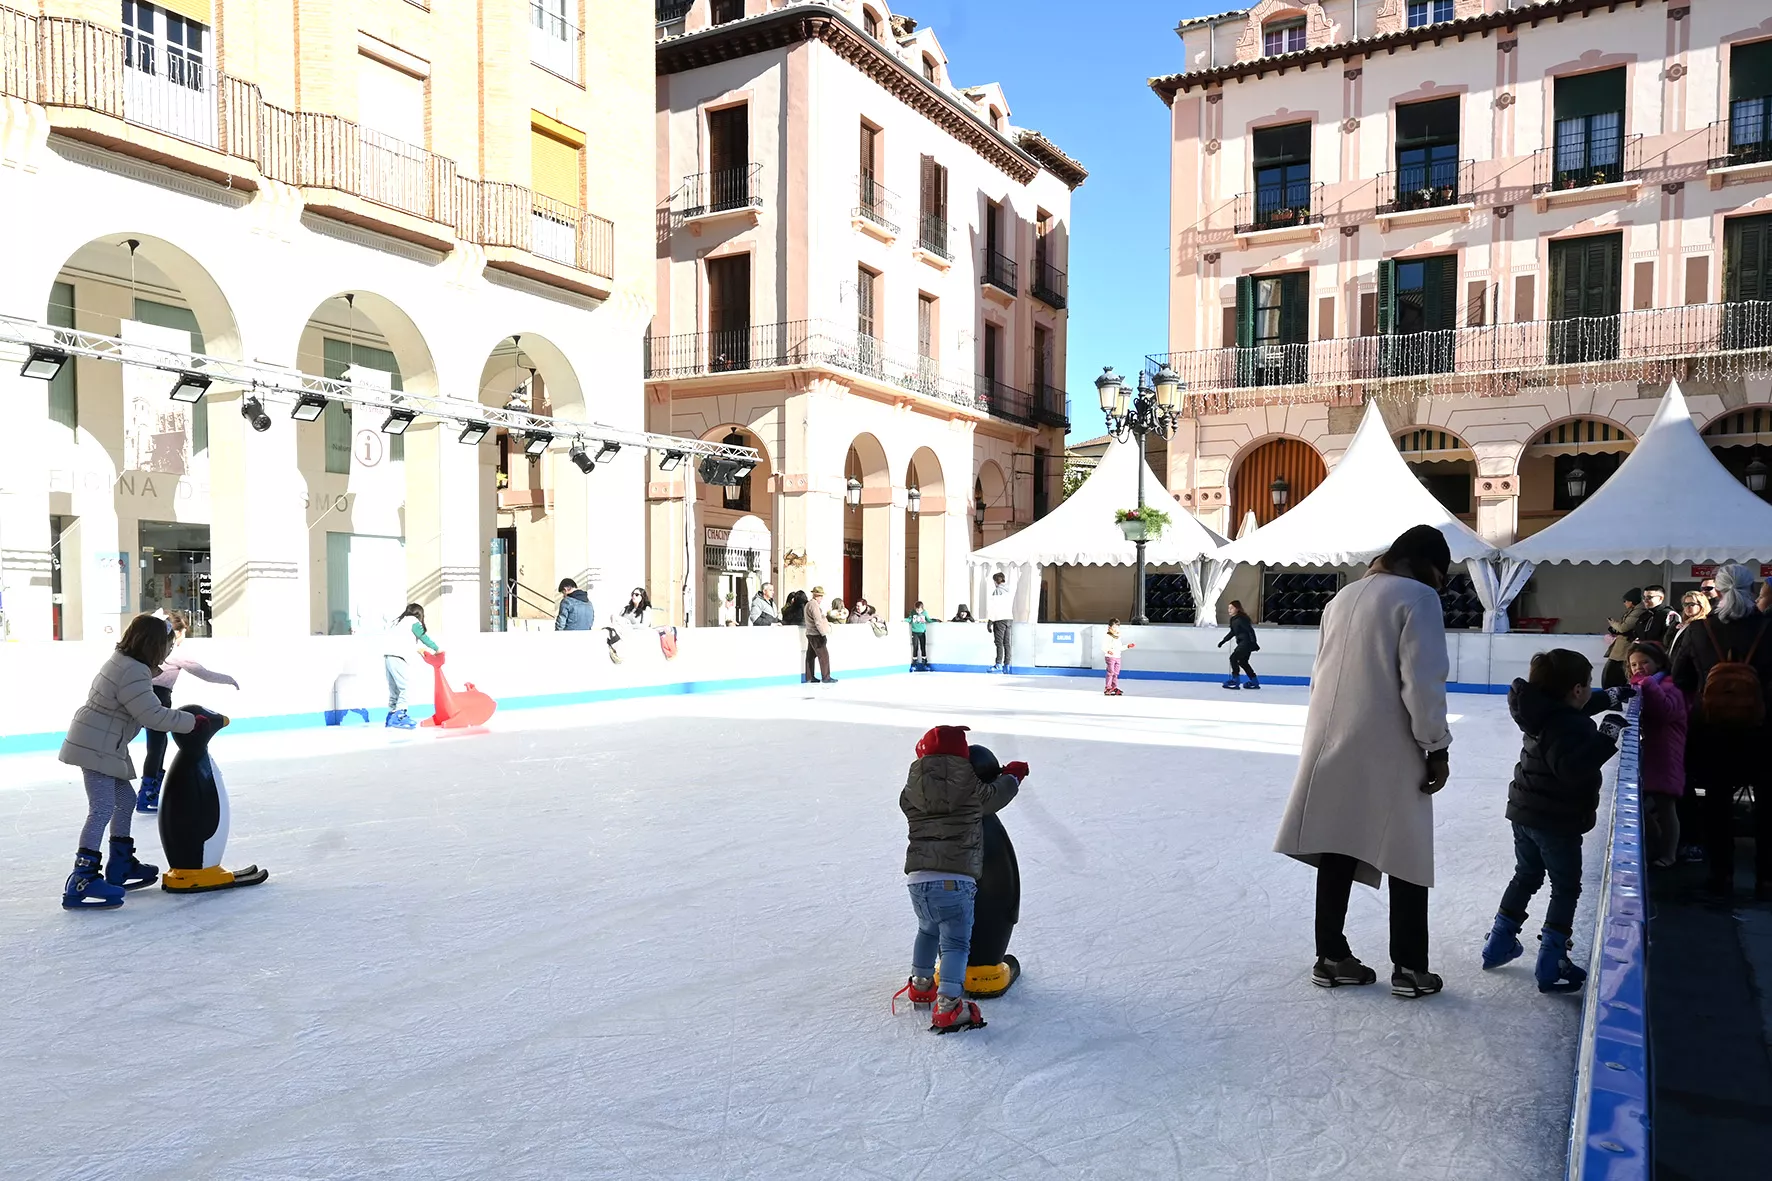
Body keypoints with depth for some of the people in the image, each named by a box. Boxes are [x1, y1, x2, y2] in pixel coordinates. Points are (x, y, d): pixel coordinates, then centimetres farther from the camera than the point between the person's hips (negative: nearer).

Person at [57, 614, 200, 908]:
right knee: (103, 808, -15)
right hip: (96, 746, -11)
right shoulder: (133, 673, -23)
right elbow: (154, 716, -24)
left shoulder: (124, 661, 10)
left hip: (105, 746, 11)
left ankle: (121, 866, 31)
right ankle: (82, 881, -18)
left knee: (125, 799, 18)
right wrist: (193, 721, -16)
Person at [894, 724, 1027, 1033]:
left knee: (928, 930, 28)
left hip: (917, 877, 4)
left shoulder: (911, 793, 8)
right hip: (955, 879, -4)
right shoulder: (971, 789, 1)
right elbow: (994, 796, 18)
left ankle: (921, 985, 41)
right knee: (955, 942, 1)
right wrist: (1012, 776, 40)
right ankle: (948, 1006, -10)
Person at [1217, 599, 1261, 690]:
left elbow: (1250, 630, -22)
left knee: (1233, 658, -14)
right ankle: (1255, 682, 26)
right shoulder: (1233, 619, 10)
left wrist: (1254, 642, -26)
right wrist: (1223, 641, 23)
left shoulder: (1241, 618, -19)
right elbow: (1232, 632, 23)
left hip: (1246, 642, -11)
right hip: (1242, 643, 11)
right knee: (1243, 662, 17)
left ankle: (1235, 681, -11)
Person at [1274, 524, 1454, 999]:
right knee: (1405, 857, 6)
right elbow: (1422, 682, -16)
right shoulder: (1418, 597, -9)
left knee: (1338, 852, 11)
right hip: (1387, 753, -7)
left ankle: (1331, 957, 19)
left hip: (1333, 747, 7)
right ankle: (1409, 968, 14)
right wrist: (1436, 747, -8)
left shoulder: (1345, 595, 13)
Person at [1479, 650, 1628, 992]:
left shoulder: (1543, 711, 2)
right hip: (1558, 822, -8)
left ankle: (1499, 942, 29)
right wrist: (1606, 738, -38)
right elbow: (1572, 767, -39)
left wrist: (1611, 697, 29)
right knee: (1566, 889, 5)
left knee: (1526, 877, 23)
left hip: (1524, 813, 9)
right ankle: (1551, 964, 4)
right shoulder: (1569, 726, -25)